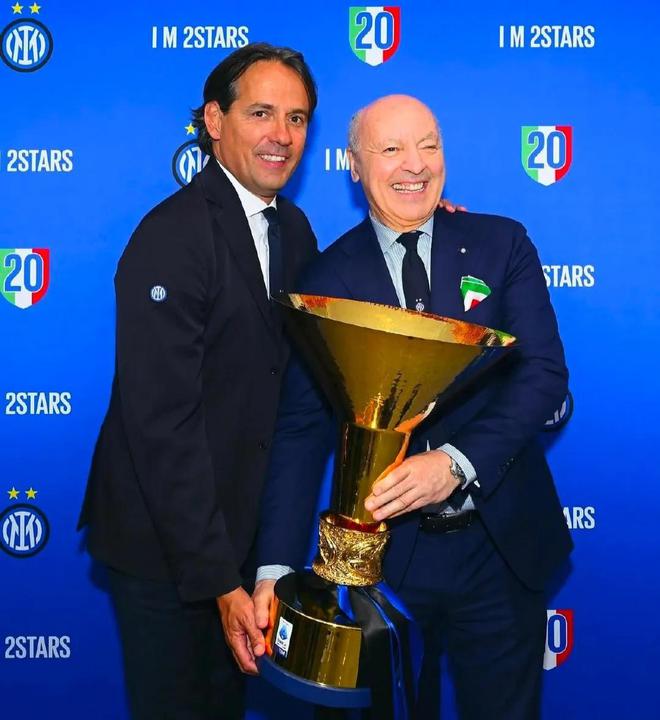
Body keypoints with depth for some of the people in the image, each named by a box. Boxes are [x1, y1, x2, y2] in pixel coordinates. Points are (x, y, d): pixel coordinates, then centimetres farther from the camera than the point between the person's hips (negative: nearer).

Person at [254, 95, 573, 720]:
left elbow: (544, 372, -11)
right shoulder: (328, 278, -4)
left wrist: (457, 462, -27)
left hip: (502, 546, 1)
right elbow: (301, 428, -7)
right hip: (385, 550, -1)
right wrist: (275, 567, -18)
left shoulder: (502, 245, -1)